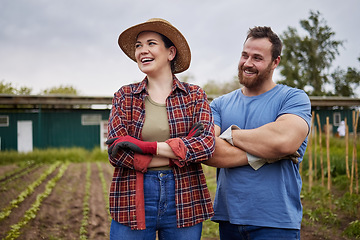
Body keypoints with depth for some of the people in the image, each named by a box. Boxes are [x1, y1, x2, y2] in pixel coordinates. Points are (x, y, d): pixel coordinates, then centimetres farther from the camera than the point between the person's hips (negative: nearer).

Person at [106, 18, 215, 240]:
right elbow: (116, 153, -7)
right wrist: (180, 146, -13)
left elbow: (206, 144, -10)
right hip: (133, 198, 0)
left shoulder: (194, 96, 4)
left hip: (184, 198, 0)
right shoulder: (124, 97, 5)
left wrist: (147, 146, -17)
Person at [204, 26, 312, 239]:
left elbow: (284, 140, -24)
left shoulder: (294, 98, -4)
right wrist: (264, 153, -16)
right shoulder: (220, 104, 7)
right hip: (228, 218, 4)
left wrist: (230, 134, -9)